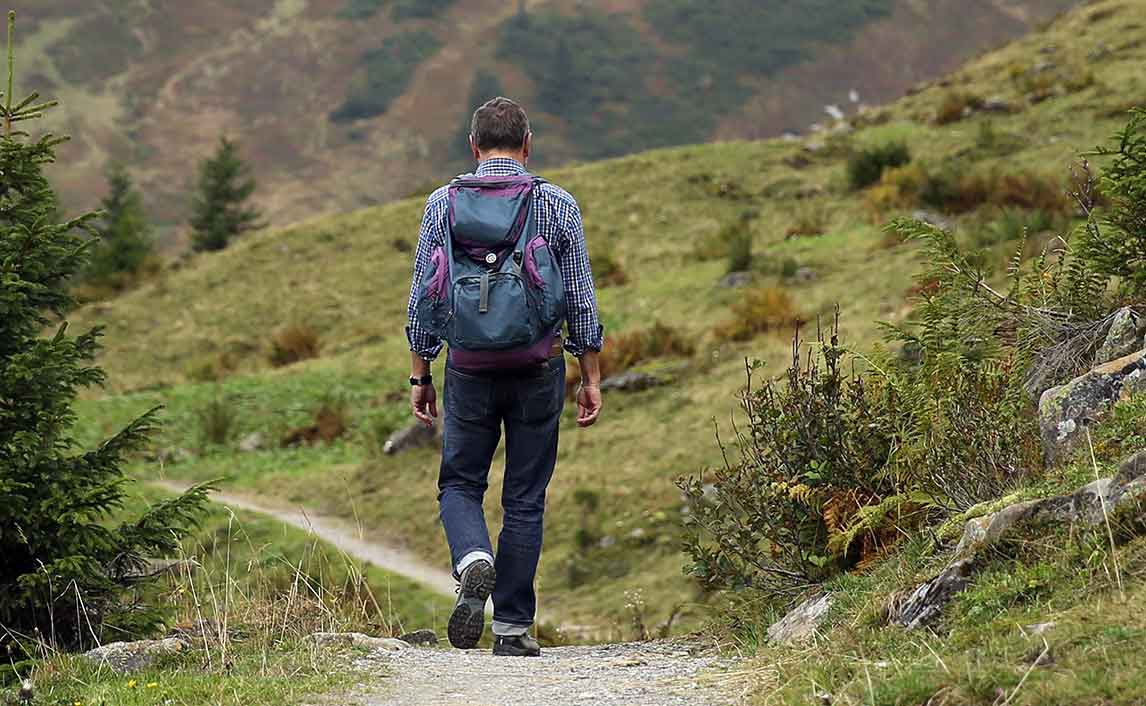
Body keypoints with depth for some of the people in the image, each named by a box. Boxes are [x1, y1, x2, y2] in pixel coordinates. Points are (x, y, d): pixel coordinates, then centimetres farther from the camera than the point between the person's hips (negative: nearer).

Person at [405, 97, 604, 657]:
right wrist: (591, 378, 8)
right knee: (525, 499, 8)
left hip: (469, 368, 0)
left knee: (460, 484, 14)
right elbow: (581, 299, 0)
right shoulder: (558, 205, -1)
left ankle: (474, 561, -16)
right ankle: (513, 627, 8)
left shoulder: (444, 204, 0)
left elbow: (423, 299, 1)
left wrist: (420, 376, 9)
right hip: (539, 368, 0)